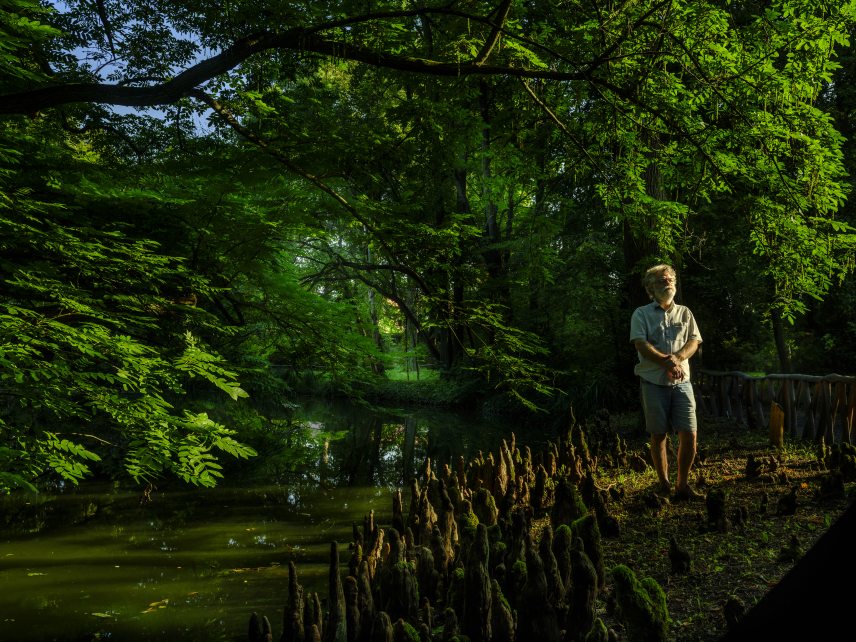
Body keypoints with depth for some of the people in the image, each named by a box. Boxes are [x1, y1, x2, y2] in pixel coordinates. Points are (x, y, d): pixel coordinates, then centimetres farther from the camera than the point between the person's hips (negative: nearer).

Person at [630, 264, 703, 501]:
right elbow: (641, 345, -9)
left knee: (689, 434, -4)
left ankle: (683, 485, 9)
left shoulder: (684, 313, 13)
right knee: (658, 435, 4)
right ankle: (664, 485, 17)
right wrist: (668, 362, -19)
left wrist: (677, 358, -15)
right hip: (654, 382, -3)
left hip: (681, 381, 3)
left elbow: (694, 341, 5)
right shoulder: (641, 314, 2)